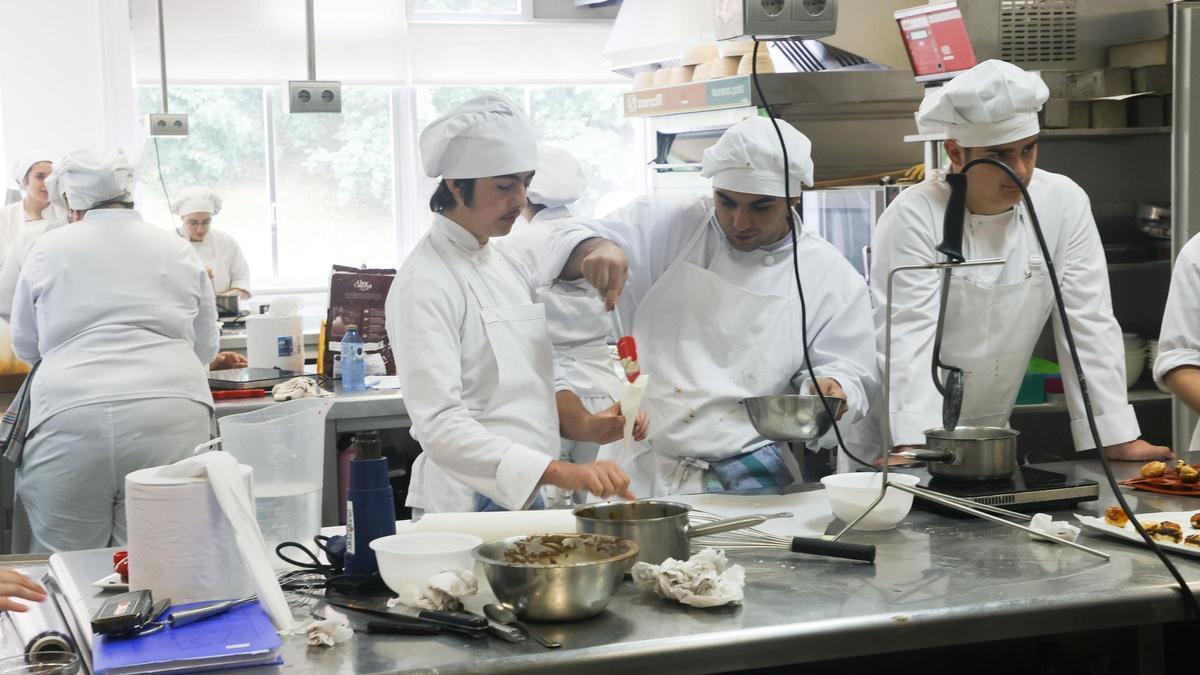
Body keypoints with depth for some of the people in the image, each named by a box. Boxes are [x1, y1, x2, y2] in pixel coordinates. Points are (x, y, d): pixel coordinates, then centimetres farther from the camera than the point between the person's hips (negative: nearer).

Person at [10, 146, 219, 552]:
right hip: (170, 417, 2)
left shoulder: (49, 249, 10)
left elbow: (25, 347, 22)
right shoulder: (180, 252, 14)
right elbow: (206, 348, 22)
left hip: (69, 419, -1)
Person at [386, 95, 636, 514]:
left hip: (524, 498, 7)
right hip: (467, 504, -7)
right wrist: (561, 473, -33)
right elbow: (441, 426, -24)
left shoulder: (504, 264, 13)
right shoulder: (424, 285, -15)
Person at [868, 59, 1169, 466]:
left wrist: (1119, 439, -6)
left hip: (990, 432, 4)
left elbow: (1089, 326, -2)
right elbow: (908, 336, -21)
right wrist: (915, 445, -32)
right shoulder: (913, 218, -14)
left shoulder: (1064, 204, -3)